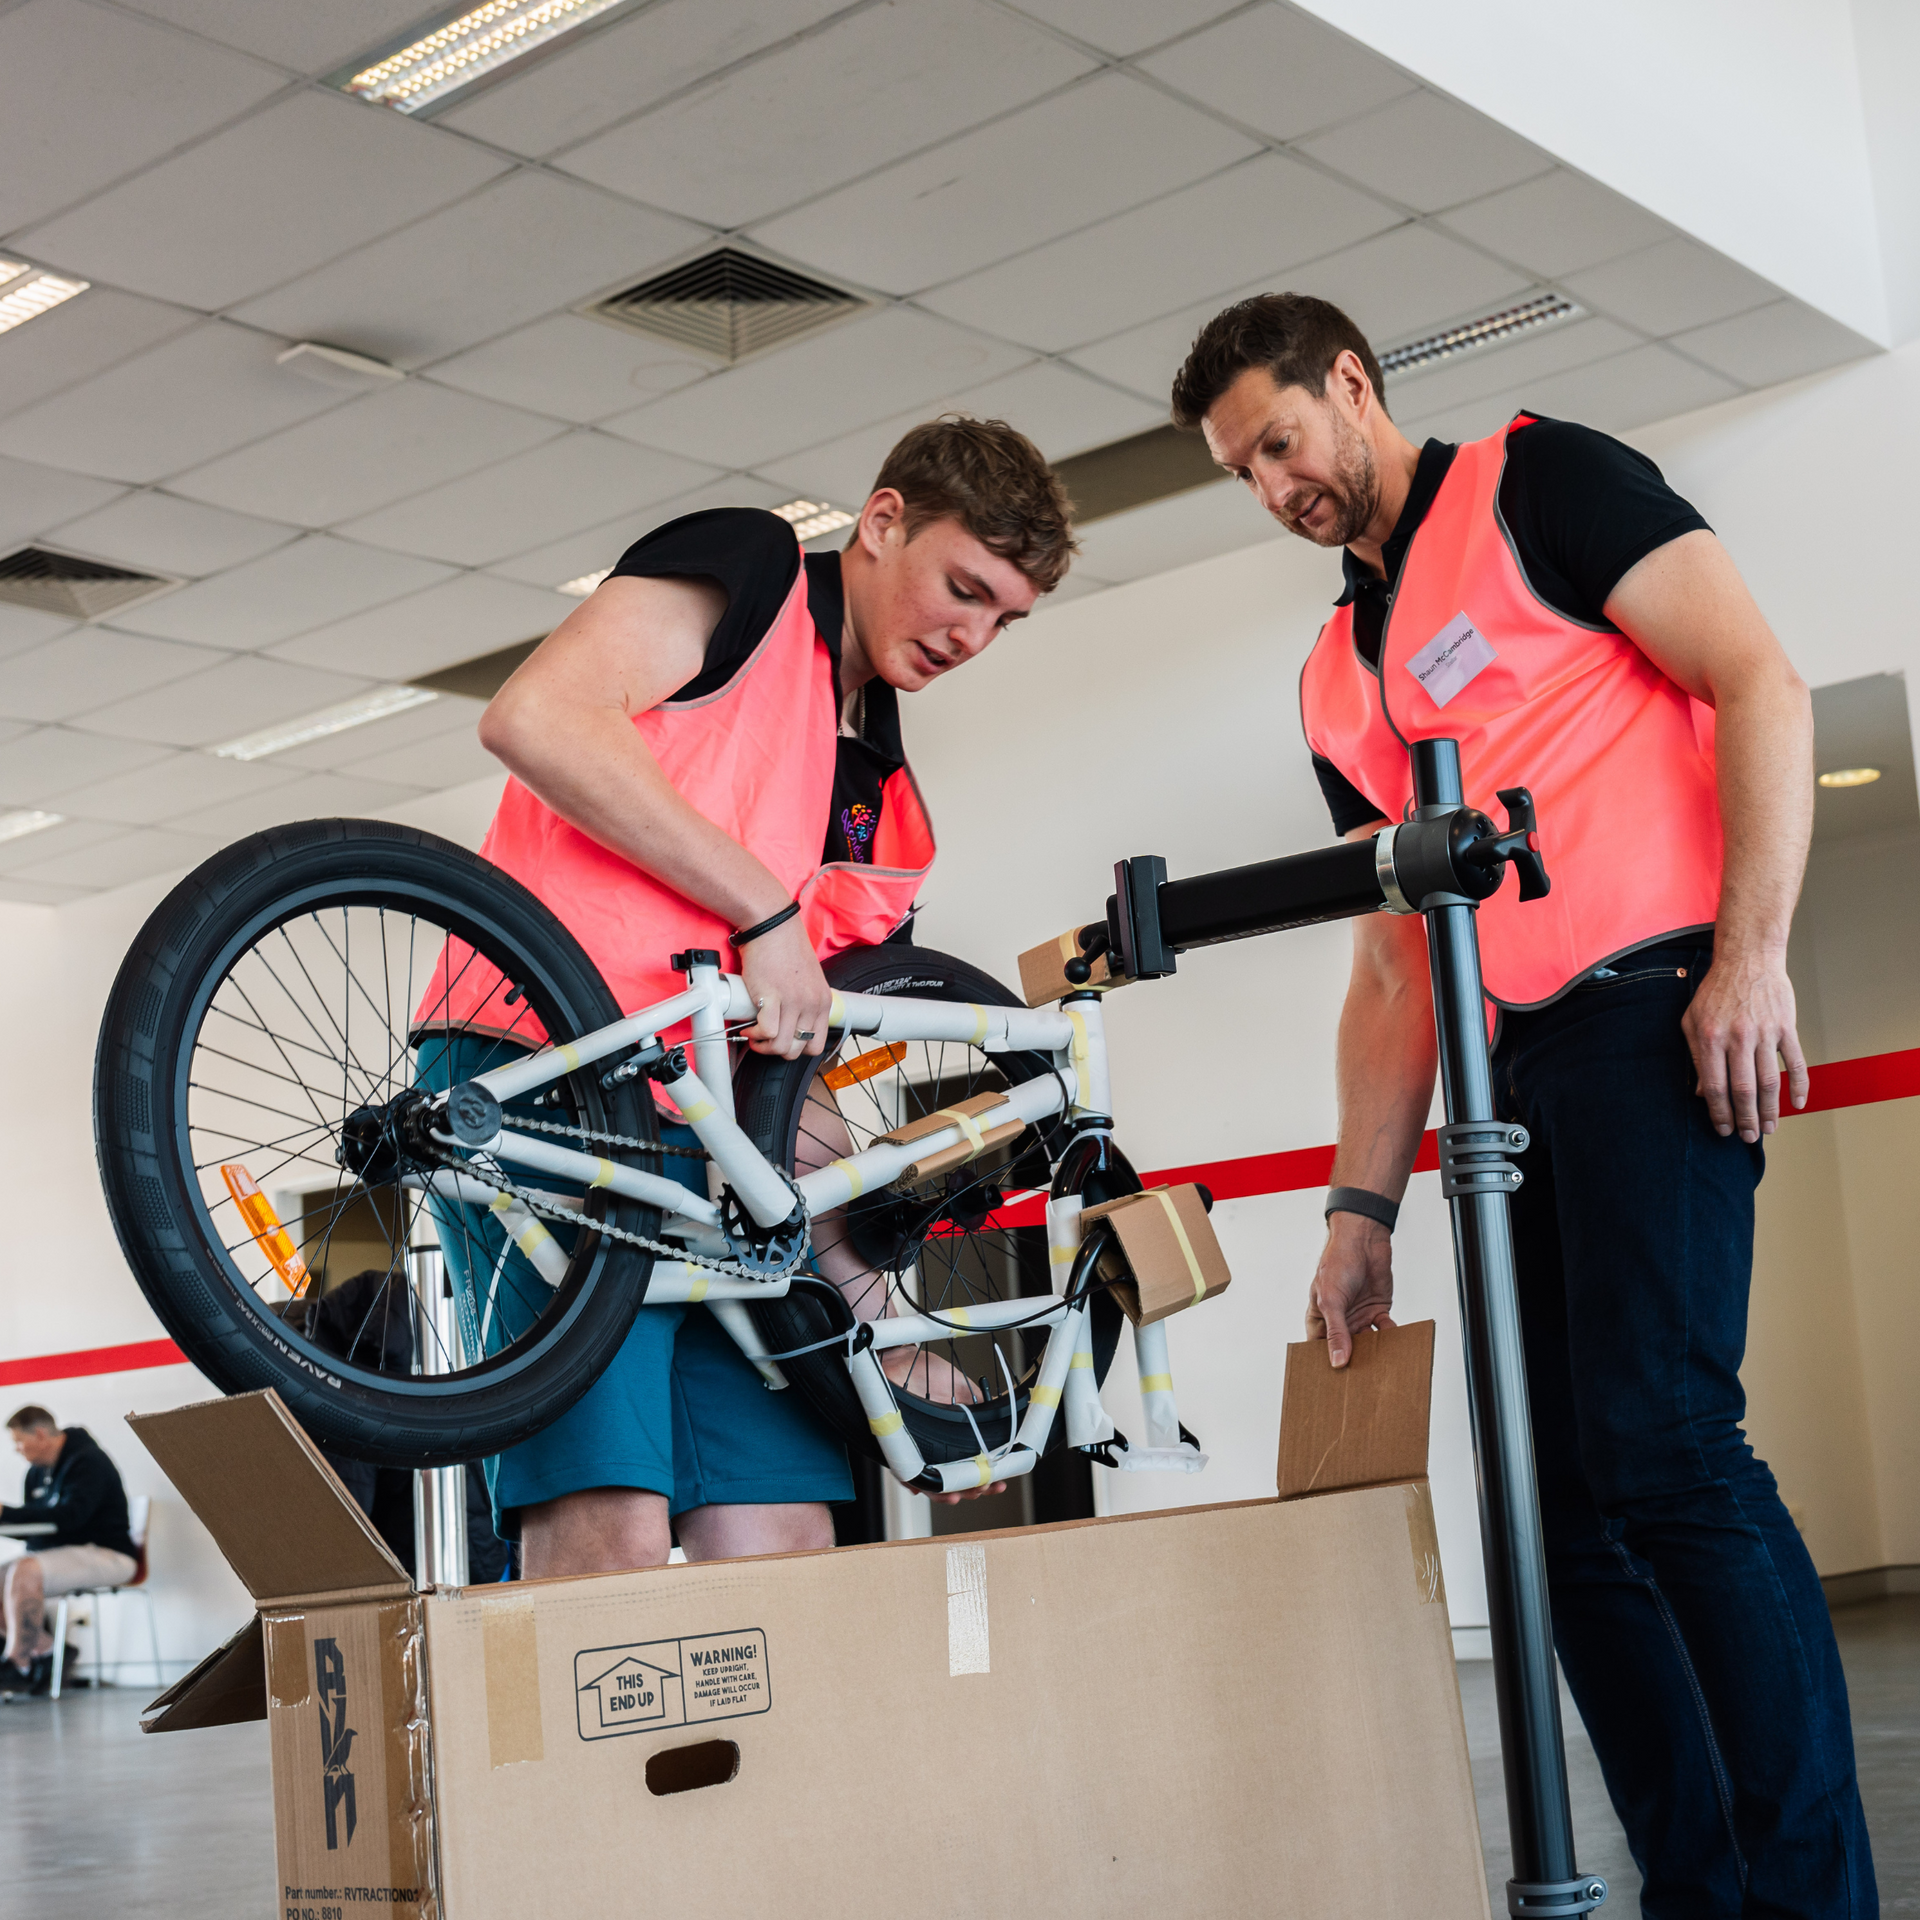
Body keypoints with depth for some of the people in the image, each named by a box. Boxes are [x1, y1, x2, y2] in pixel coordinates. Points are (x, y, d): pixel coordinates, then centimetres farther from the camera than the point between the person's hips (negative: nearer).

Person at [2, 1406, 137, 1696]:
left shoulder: (87, 1462, -12)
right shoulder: (38, 1470, 15)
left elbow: (70, 1515, -26)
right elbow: (33, 1518, 15)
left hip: (107, 1556, -9)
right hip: (60, 1552, 9)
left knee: (24, 1571, -31)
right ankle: (44, 1648, -6)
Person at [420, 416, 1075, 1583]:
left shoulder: (890, 812, 22)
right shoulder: (750, 571, 4)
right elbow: (535, 720, -15)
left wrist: (883, 1323, 14)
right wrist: (764, 909, -13)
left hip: (707, 1144, 8)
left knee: (785, 1542, 1)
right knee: (613, 1531, -17)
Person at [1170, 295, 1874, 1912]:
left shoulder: (1536, 482, 5)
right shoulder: (1340, 682, 23)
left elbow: (1760, 684, -5)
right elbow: (1391, 966, 20)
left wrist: (1750, 954, -17)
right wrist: (1362, 1208, 11)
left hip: (1655, 1008, -7)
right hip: (1512, 1074, 8)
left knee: (1660, 1442, -19)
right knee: (1569, 1503, 2)